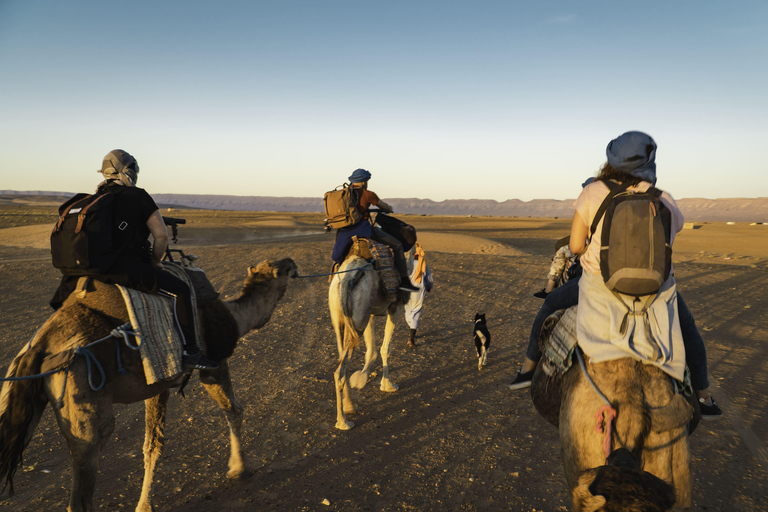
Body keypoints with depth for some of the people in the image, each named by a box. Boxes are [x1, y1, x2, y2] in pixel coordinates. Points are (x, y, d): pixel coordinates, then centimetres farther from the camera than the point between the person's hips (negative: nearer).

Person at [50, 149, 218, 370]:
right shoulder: (138, 196, -1)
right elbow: (161, 235, -6)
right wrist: (155, 261, 11)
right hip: (124, 267, -8)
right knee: (180, 289, -7)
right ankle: (189, 352, -11)